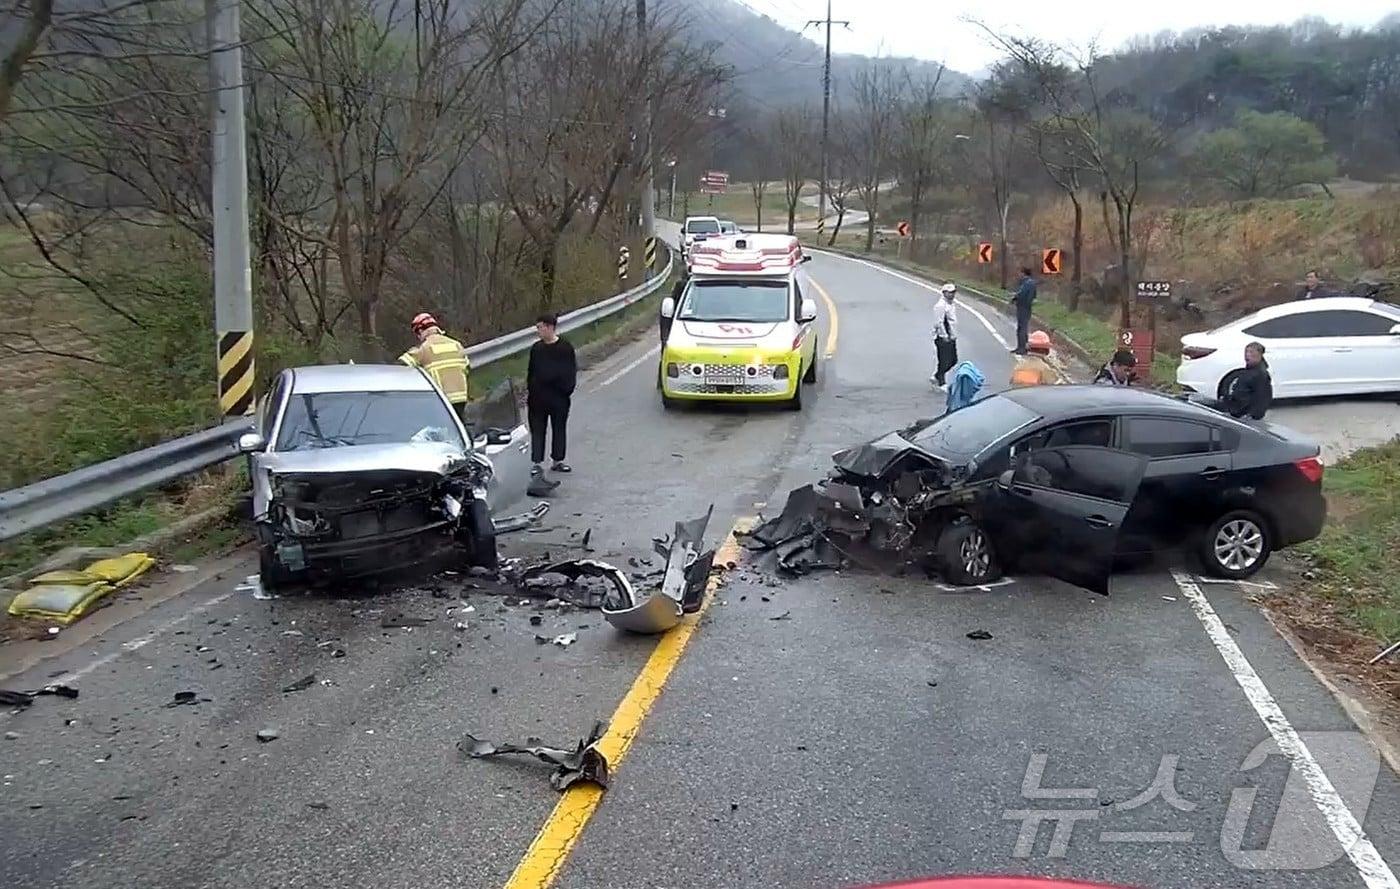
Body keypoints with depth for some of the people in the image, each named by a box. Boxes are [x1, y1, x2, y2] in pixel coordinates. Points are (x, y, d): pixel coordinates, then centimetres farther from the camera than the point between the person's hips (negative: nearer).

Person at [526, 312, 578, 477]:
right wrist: (528, 392, 7)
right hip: (538, 397, 2)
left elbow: (572, 371, -2)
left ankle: (557, 460, 23)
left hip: (559, 397, -2)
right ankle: (537, 463, 8)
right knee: (537, 430, 3)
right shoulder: (536, 348, 4)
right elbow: (530, 372, 11)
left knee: (559, 429, 10)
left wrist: (568, 390, -10)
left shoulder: (565, 347, -6)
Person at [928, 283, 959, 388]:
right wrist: (945, 336, -20)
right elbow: (939, 323, -21)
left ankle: (935, 377, 24)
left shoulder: (950, 304, 15)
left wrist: (953, 335, 19)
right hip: (943, 339, -10)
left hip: (951, 338, 10)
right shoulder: (940, 305, -16)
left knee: (953, 360, 13)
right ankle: (942, 383, 7)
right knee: (944, 362, -3)